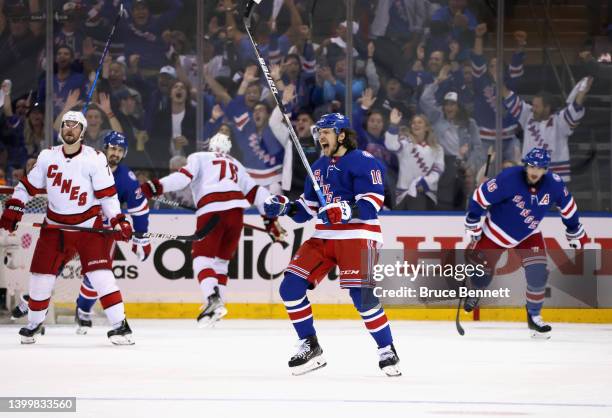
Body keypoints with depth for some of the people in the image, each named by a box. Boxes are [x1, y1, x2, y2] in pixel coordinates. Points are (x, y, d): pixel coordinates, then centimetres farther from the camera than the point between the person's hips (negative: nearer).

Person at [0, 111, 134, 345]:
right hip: (55, 227, 4)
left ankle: (119, 325, -13)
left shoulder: (95, 159, -8)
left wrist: (118, 220, -16)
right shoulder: (47, 157, 3)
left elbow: (107, 194, -7)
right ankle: (34, 324, 23)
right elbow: (28, 186, 12)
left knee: (99, 273, -16)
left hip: (89, 226, -4)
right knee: (41, 275, 4)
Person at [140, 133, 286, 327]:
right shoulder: (237, 166, 31)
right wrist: (271, 220, 24)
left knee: (202, 258, -3)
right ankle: (218, 302, 12)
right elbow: (256, 192, 24)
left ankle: (213, 299, -27)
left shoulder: (199, 158, 17)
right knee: (221, 259, 19)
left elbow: (184, 176, -3)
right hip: (236, 210, 5)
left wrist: (156, 187, -9)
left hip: (211, 211, -5)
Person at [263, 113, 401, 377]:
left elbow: (372, 203, -17)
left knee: (362, 296, -20)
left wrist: (345, 212, -31)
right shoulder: (319, 167, 18)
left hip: (358, 237, -7)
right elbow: (307, 208, 21)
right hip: (324, 237, 8)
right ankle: (310, 347, 6)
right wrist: (283, 207, 3)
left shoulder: (363, 162, -8)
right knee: (291, 287, -5)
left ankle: (387, 351, -2)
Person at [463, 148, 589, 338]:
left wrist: (576, 234, 8)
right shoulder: (509, 179, -32)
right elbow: (481, 196, -22)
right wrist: (473, 225, -16)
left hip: (529, 234, 3)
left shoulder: (554, 184, -18)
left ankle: (534, 317, 3)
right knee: (482, 272, 4)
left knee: (538, 273, -13)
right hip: (497, 231, -3)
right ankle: (473, 293, 40)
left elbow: (568, 207, 0)